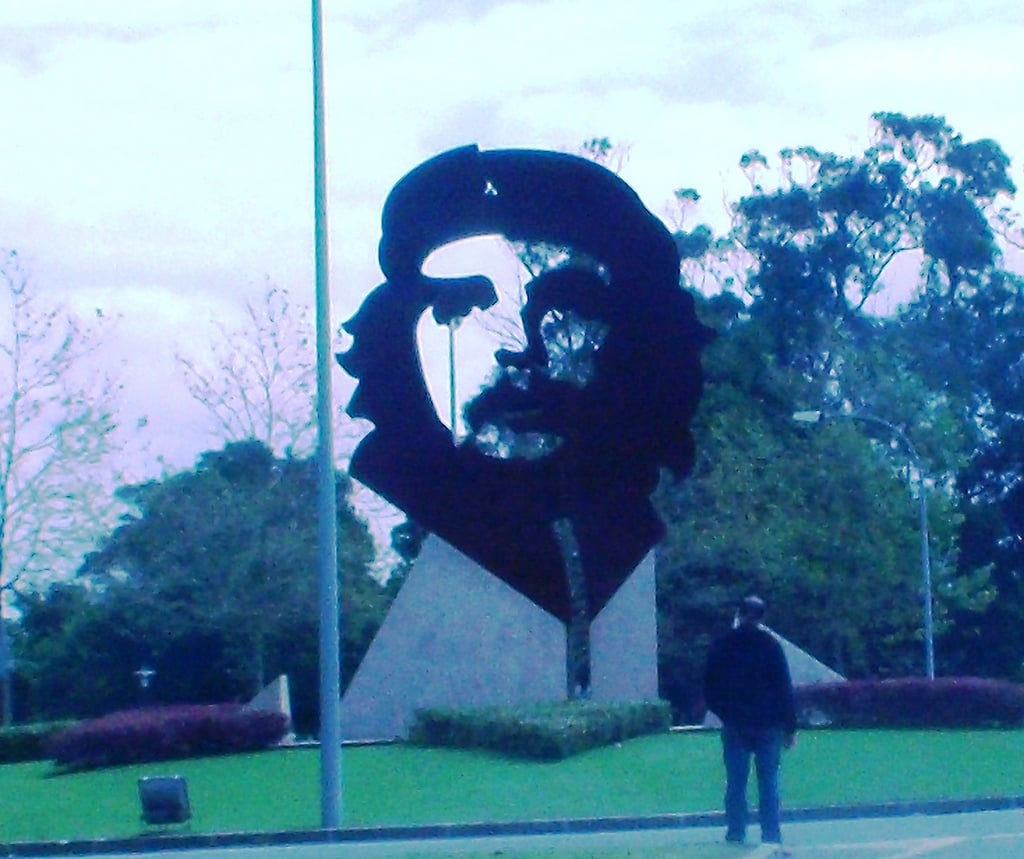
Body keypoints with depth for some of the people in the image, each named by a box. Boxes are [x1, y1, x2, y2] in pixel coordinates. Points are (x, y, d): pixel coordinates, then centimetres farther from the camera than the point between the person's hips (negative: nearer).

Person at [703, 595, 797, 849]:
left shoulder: (722, 646, 3)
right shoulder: (770, 645, -2)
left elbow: (709, 688, 7)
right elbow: (785, 688, -3)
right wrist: (790, 727, 1)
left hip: (734, 725, 1)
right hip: (768, 724, -1)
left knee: (736, 783, 6)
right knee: (769, 783, 2)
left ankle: (736, 834, 5)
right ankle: (771, 837, -1)